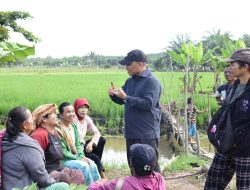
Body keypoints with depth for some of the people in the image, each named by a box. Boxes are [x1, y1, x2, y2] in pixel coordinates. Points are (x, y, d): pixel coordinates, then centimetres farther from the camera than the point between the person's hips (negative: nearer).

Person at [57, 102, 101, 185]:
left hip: (75, 157, 7)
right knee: (83, 165, -24)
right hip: (63, 160, -7)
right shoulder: (58, 130, -19)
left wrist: (82, 156, -6)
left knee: (92, 164, -12)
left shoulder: (73, 126, 7)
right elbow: (63, 152, -19)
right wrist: (78, 159, -17)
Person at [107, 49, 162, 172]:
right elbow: (121, 101, 20)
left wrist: (126, 97, -21)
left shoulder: (152, 81, -12)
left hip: (147, 134, -8)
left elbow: (148, 103, -23)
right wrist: (113, 95, -2)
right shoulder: (130, 81, 12)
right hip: (131, 133, 8)